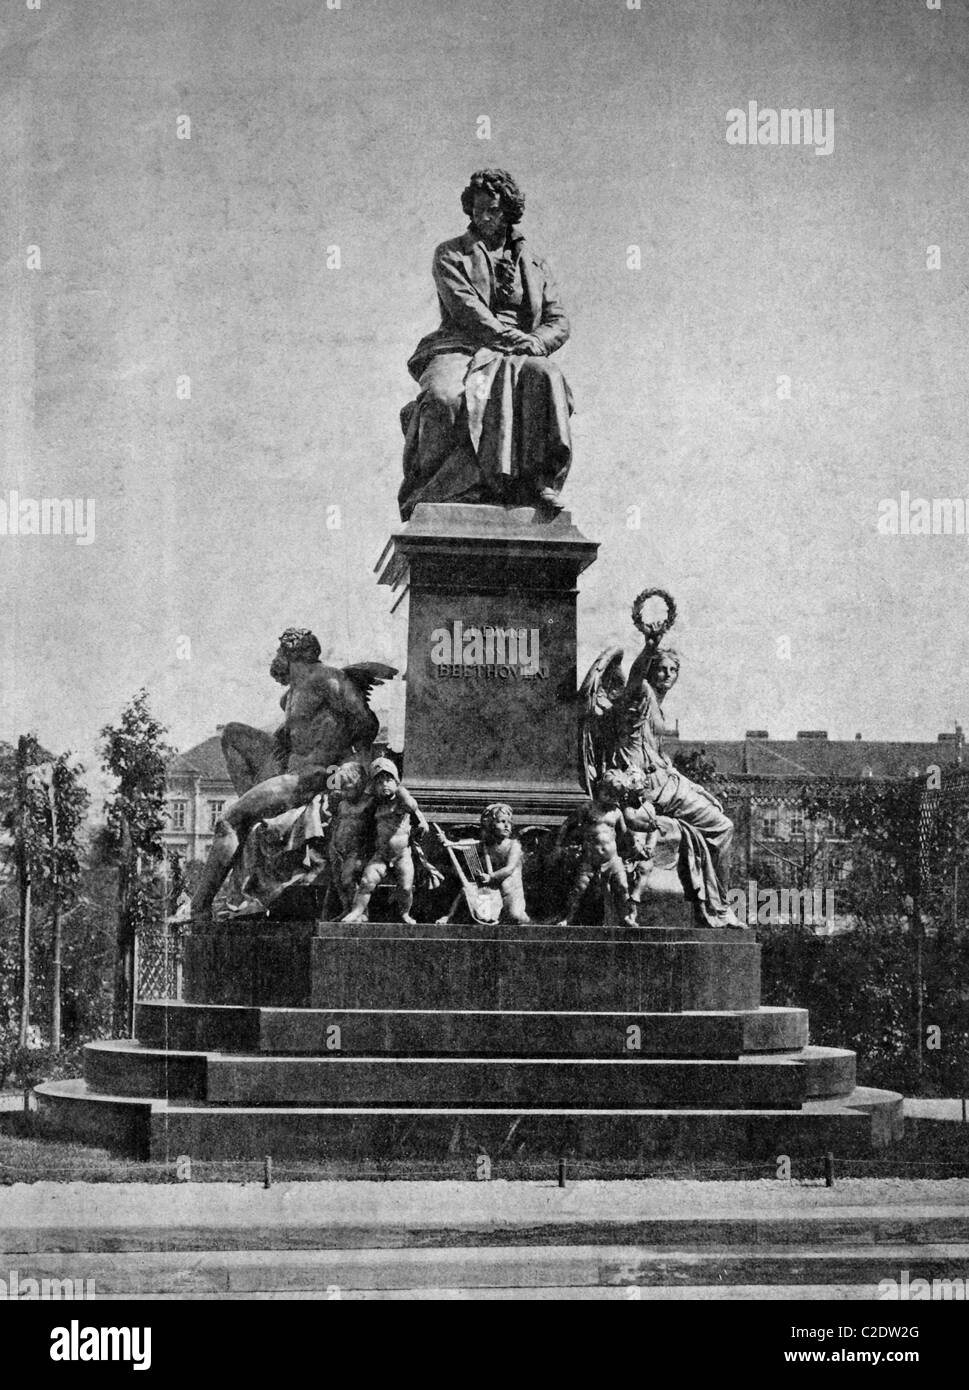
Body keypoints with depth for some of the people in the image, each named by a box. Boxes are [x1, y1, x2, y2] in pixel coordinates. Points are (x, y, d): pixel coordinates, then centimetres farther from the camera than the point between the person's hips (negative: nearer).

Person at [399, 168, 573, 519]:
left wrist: (534, 344, -10)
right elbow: (465, 307, -5)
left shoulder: (534, 264, 22)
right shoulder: (450, 254, 12)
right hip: (460, 348, -2)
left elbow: (558, 322, 13)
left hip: (517, 356, 2)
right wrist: (511, 338, -17)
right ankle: (424, 494, -30)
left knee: (545, 378, -35)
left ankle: (542, 483, -36)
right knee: (444, 398, -37)